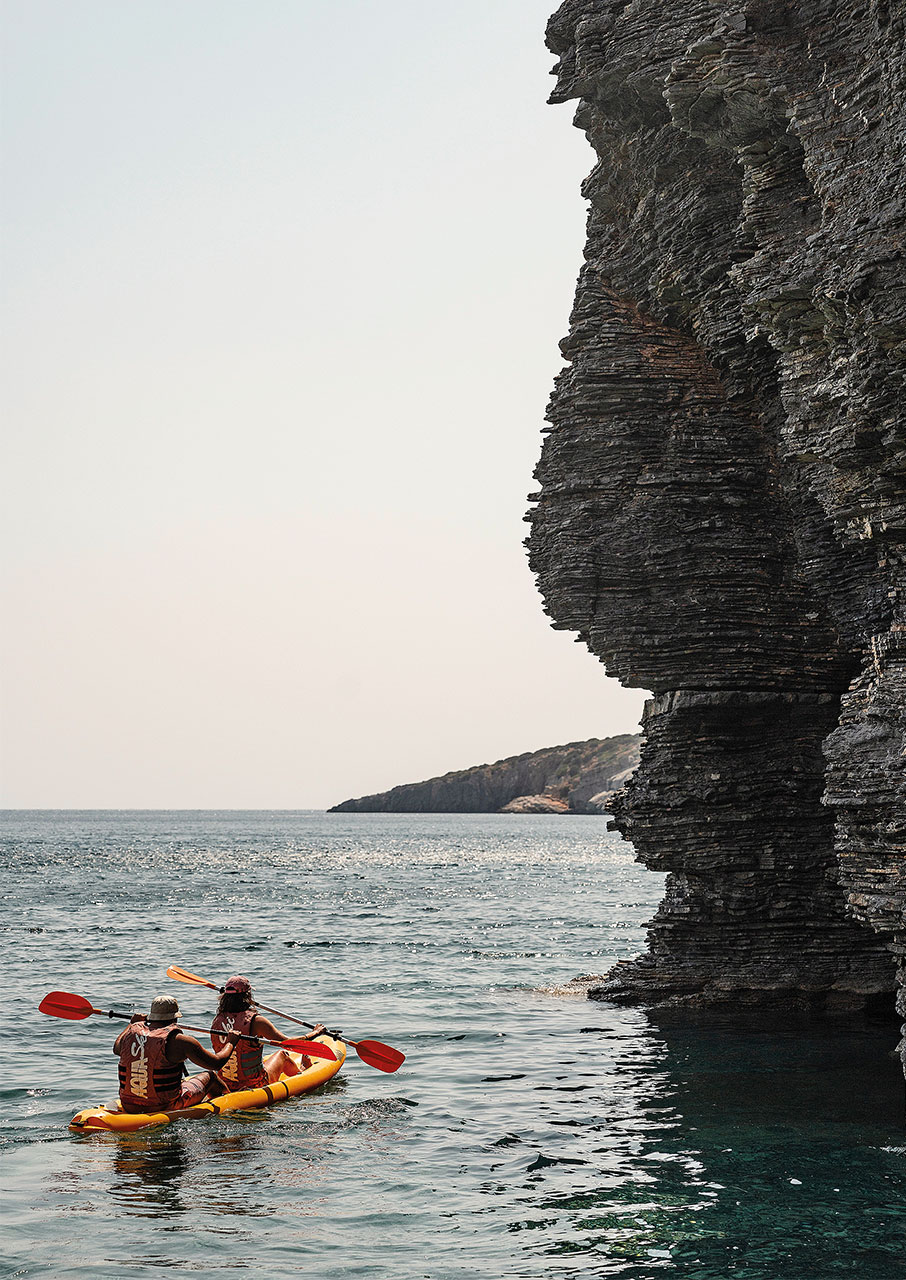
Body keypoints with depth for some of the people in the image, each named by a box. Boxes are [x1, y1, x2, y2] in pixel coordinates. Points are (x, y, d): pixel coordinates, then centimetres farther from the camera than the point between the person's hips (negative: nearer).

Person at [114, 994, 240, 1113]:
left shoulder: (131, 1033, -2)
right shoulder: (180, 1041, -16)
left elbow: (116, 1048, 24)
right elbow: (217, 1063, -7)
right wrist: (230, 1043, 13)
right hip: (165, 1108, -5)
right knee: (210, 1076, 18)